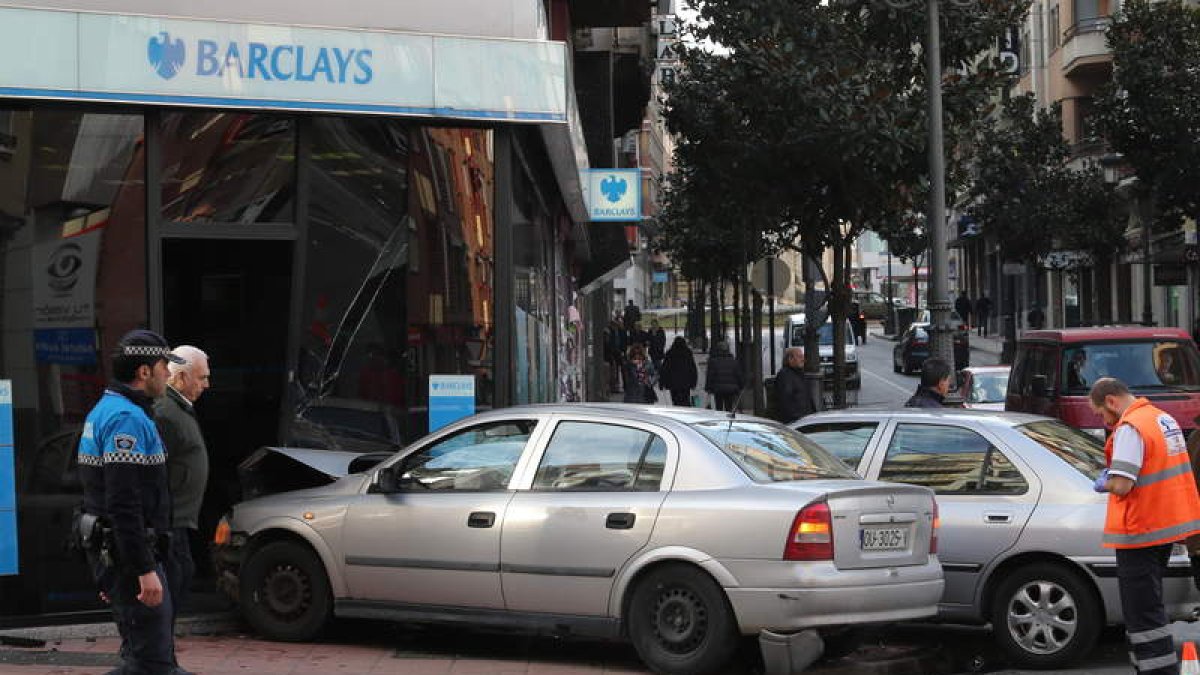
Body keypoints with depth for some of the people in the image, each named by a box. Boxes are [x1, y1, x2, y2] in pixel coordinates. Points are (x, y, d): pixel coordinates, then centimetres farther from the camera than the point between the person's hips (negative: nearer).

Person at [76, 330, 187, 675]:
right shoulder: (127, 418, -17)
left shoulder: (106, 410, 17)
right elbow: (123, 504, -24)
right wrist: (145, 570, -25)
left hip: (109, 551, 11)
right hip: (126, 551, -11)